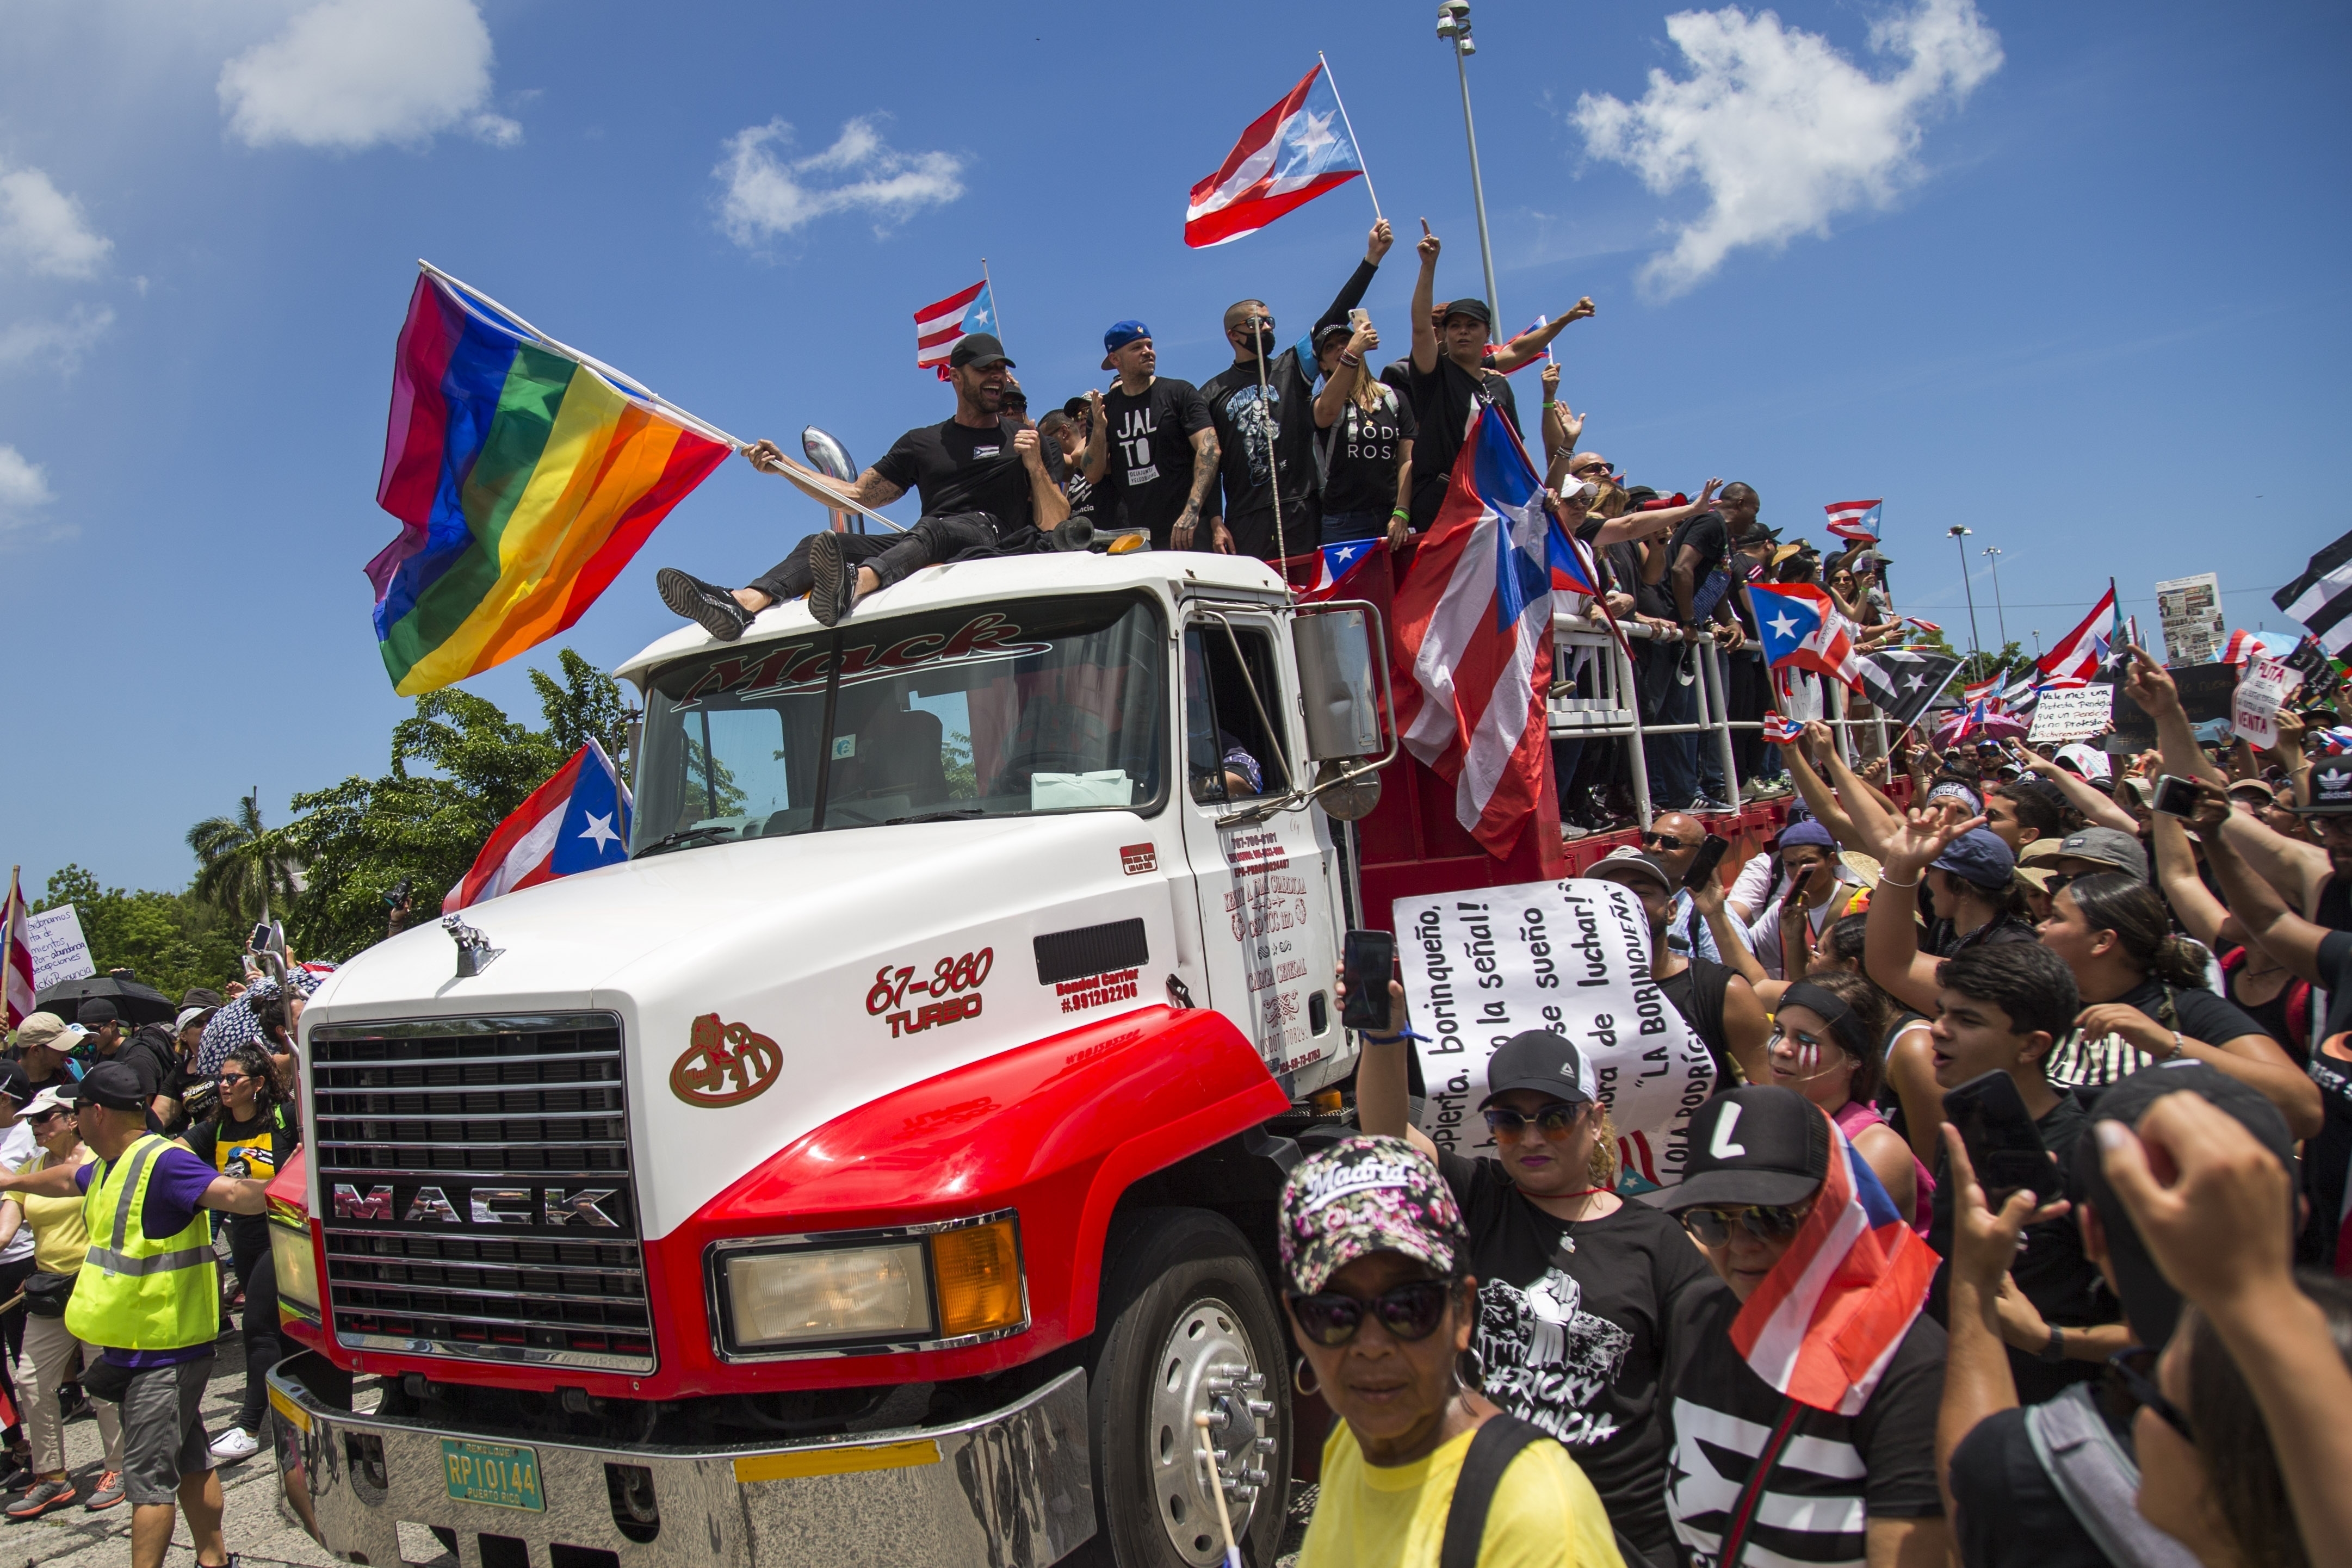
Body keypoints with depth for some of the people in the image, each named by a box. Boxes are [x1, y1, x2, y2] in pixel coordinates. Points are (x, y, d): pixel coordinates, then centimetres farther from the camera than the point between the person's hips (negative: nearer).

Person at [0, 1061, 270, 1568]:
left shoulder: (162, 1164, -21)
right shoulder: (110, 1167, 11)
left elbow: (232, 1193, -35)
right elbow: (69, 1179, 35)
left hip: (165, 1351, -9)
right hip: (134, 1348, 9)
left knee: (149, 1474, -4)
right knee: (188, 1461, 17)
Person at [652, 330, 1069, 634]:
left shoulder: (1028, 441, 18)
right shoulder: (922, 442, 27)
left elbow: (1055, 525, 8)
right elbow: (857, 495, 25)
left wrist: (1036, 468, -8)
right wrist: (783, 466, 16)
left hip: (993, 544, -4)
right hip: (919, 545, 4)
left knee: (932, 531, -38)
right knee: (821, 543, -17)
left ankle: (853, 585, -69)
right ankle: (740, 605, -45)